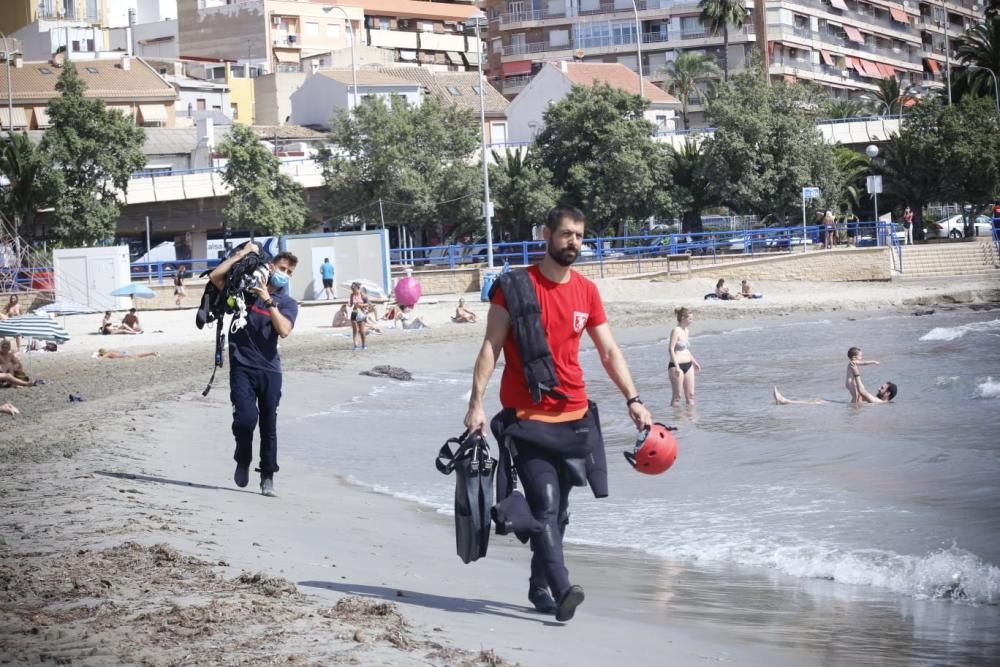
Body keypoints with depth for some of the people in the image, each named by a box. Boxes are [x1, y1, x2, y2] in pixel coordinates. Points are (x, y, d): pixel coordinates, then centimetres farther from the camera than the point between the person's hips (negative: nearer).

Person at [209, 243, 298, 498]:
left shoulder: (287, 303, 8)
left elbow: (284, 330, -11)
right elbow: (215, 276, -5)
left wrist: (268, 301, -15)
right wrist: (241, 254, -3)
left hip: (270, 368, 1)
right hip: (242, 366, -1)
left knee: (268, 424, 3)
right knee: (246, 418, -15)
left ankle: (267, 477, 12)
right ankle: (243, 460, 13)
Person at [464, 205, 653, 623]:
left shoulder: (587, 292, 9)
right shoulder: (517, 286, -6)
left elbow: (609, 351, 14)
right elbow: (491, 346, -7)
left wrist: (632, 400, 4)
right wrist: (476, 403, -15)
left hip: (574, 416, 5)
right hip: (527, 417, -5)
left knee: (558, 510, 8)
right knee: (545, 504, -16)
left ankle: (540, 588, 18)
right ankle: (561, 590, -27)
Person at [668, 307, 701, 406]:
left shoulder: (685, 330, 13)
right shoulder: (676, 330, -12)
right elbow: (671, 349, -18)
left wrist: (694, 362, 25)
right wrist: (677, 367, -24)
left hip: (688, 365, 8)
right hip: (677, 365, -8)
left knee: (690, 394, 7)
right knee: (677, 396, -3)